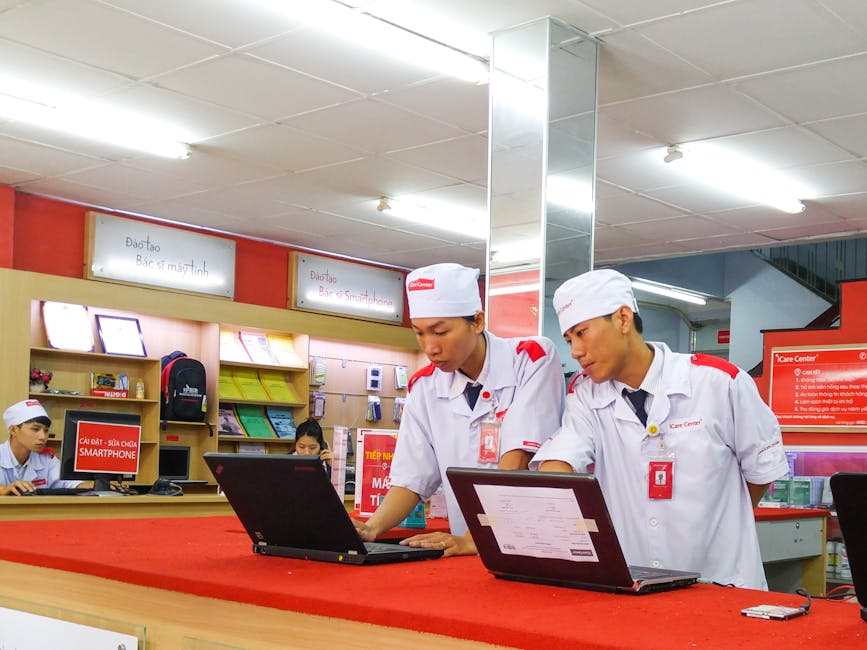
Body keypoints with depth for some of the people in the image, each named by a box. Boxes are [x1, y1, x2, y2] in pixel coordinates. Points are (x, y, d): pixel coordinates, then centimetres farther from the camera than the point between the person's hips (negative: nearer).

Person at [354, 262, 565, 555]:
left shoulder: (533, 359, -7)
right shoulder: (424, 386, 6)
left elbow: (516, 462, -16)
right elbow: (410, 479, 5)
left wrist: (473, 539, -24)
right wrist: (372, 528, -13)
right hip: (471, 553, 5)